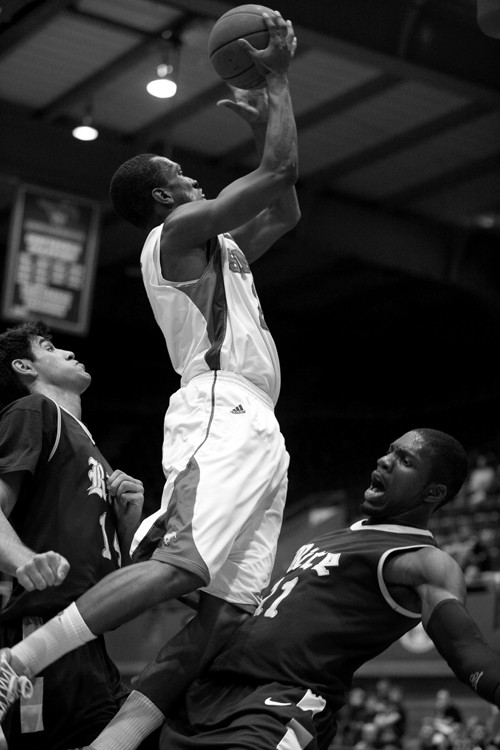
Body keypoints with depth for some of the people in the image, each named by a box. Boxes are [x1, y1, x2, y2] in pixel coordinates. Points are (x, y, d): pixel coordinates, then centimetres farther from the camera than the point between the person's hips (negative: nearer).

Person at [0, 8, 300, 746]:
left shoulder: (218, 247, 27)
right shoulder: (176, 232, 0)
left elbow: (285, 209, 36)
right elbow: (281, 172, -6)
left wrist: (262, 126, 29)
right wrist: (279, 78, 5)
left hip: (255, 429, 10)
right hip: (220, 415, -10)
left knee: (227, 602, -1)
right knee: (176, 566, -27)